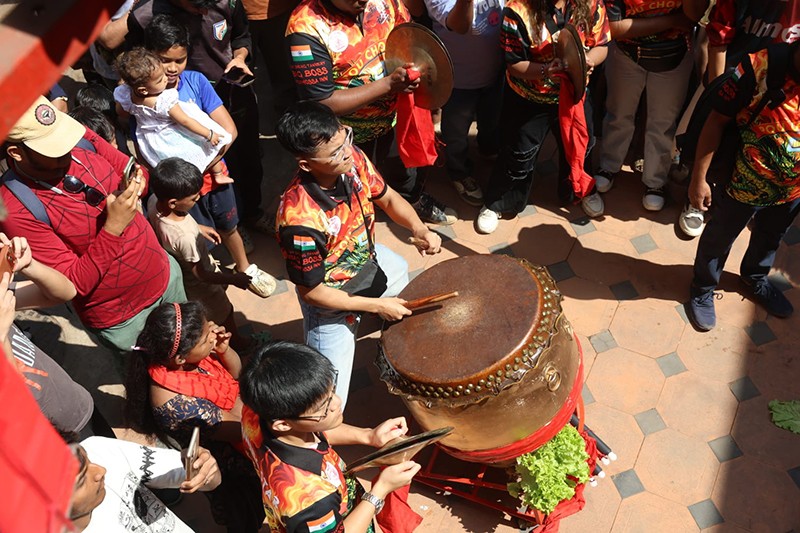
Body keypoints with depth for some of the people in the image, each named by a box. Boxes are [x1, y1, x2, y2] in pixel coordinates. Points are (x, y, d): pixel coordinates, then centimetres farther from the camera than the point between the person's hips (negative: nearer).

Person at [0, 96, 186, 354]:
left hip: (165, 270, 5)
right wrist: (113, 227, -37)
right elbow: (74, 284, -27)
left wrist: (136, 184, -23)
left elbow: (136, 172, 1)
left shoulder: (82, 139, -16)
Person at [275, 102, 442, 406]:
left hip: (370, 259, 7)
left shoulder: (353, 159, -23)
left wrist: (419, 228, -23)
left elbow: (387, 198, -3)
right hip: (331, 299, -6)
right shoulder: (300, 219, -40)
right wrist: (377, 306, -20)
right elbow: (311, 291, -26)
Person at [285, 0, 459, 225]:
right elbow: (322, 103, -30)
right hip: (349, 137, -5)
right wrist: (388, 84, -33)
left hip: (396, 115, 5)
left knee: (405, 170, 31)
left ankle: (415, 199, 61)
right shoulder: (306, 28, -31)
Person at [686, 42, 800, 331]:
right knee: (720, 237, 20)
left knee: (771, 237, 29)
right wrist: (699, 177, -17)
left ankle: (755, 277, 59)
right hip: (744, 185, -4)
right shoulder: (759, 67, -29)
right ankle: (702, 288, 46)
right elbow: (717, 119, -20)